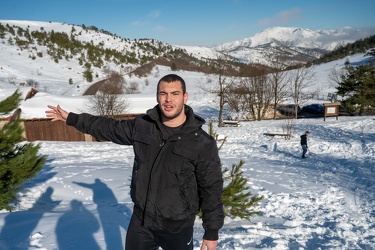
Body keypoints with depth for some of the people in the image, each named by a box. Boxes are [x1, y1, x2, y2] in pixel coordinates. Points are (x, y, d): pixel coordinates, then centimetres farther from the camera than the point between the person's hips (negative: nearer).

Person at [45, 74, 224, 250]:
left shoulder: (203, 144, -17)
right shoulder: (142, 126, -5)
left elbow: (212, 190, -11)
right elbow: (110, 128, 9)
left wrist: (212, 232, -6)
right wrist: (71, 118, 13)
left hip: (177, 228, -3)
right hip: (140, 220, 4)